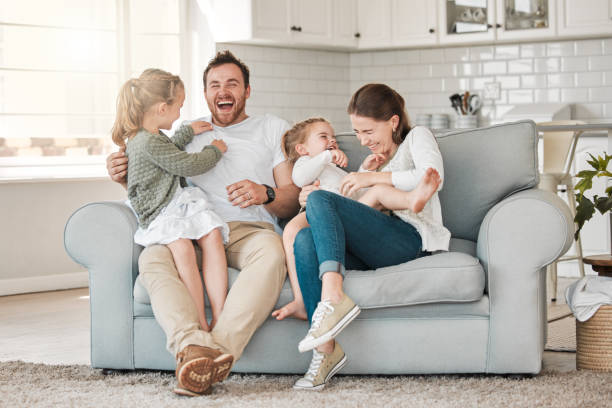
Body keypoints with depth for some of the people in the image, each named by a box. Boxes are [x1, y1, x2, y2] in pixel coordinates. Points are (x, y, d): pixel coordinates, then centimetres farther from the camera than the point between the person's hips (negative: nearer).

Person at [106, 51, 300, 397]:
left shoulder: (273, 128, 21)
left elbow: (294, 200, 13)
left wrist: (265, 194, -11)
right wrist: (125, 177, 4)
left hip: (250, 230, -2)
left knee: (272, 252, -38)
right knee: (153, 257, -32)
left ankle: (218, 348, -52)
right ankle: (194, 345, -53)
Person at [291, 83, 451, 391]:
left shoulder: (417, 137, 16)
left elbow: (433, 177, -7)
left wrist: (373, 178, -9)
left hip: (411, 238, -6)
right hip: (376, 250, 6)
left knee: (319, 199, -22)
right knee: (306, 239, -24)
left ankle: (332, 296, -40)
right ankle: (325, 348, -32)